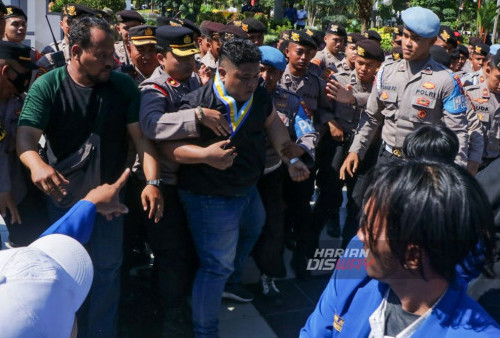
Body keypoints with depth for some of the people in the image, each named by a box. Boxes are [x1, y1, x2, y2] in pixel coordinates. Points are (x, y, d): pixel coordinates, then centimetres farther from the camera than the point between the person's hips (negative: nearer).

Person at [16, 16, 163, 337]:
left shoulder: (123, 85, -10)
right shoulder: (47, 87, -15)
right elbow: (26, 135, -25)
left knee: (107, 266, 10)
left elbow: (140, 136, -13)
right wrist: (37, 164, -48)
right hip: (63, 193, -1)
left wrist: (152, 181, -28)